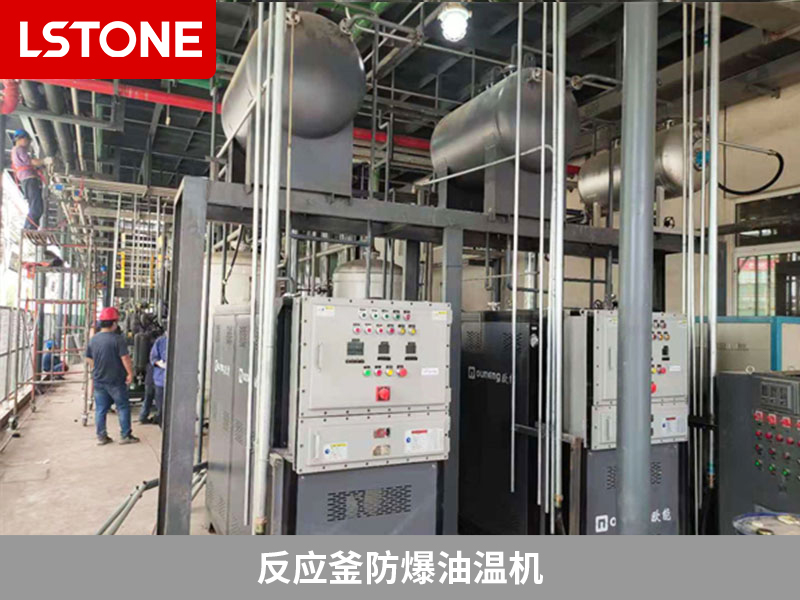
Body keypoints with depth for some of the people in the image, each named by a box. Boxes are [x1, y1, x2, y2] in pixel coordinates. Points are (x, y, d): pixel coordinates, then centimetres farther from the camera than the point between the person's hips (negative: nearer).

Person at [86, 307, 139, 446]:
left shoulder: (93, 339, 3)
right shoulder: (118, 339, -16)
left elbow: (89, 359, 12)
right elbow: (125, 358, -18)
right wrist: (130, 373, -7)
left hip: (99, 380, 5)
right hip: (116, 381, -5)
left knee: (100, 409, 11)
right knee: (123, 407, 6)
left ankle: (101, 437, 16)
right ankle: (126, 436, 9)